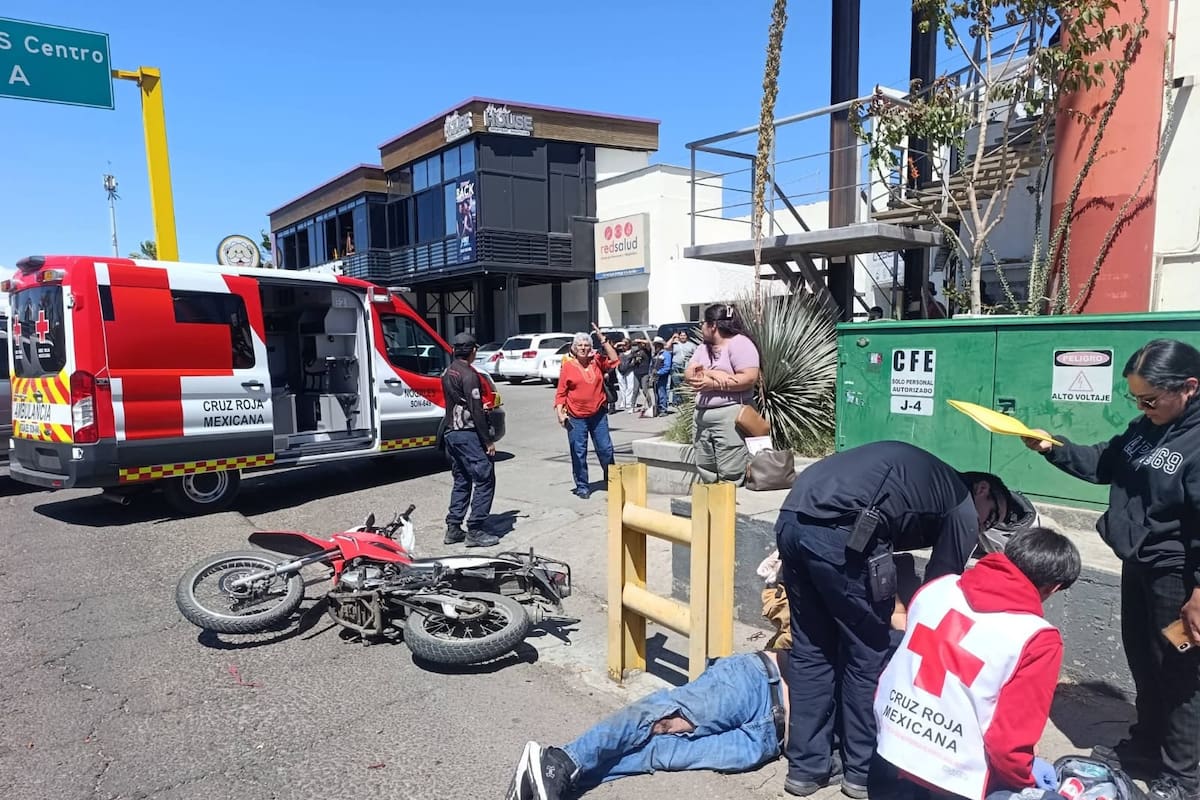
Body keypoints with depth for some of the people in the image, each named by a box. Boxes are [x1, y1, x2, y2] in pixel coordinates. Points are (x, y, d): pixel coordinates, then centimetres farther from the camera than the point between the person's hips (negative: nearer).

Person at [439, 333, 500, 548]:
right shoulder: (469, 375, -15)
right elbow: (476, 411, -18)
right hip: (468, 435, -9)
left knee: (461, 481, 16)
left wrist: (481, 408, 30)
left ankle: (453, 528, 16)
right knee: (484, 480, -4)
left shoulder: (447, 373, 12)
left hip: (451, 432, 9)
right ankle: (475, 530, -5)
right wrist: (488, 440, -15)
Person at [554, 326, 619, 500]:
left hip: (598, 415, 2)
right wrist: (560, 412, -12)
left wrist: (603, 339, -8)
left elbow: (613, 360, -6)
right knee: (579, 453, 3)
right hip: (576, 417, -2)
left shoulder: (596, 362, 5)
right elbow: (561, 392, -2)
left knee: (605, 449, 8)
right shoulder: (568, 366, -3)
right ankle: (582, 486, 15)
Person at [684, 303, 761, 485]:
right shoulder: (703, 348, 19)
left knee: (729, 478, -9)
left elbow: (749, 378, -17)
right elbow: (688, 375, 7)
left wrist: (713, 384, -17)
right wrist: (712, 373, -12)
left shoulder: (739, 343, -5)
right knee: (706, 475, 10)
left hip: (729, 414, -8)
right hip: (702, 415, 8)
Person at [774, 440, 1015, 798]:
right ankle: (864, 771, 27)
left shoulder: (925, 477, 37)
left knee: (810, 651, 19)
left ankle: (805, 768, 28)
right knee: (867, 655, 13)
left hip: (791, 518, 8)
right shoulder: (962, 510, 16)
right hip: (839, 529, -7)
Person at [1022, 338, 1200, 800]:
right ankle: (1145, 745, 41)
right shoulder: (1147, 428, 3)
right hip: (1138, 564, 8)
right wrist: (1053, 448, 1)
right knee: (1141, 661, 22)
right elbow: (1103, 464, 16)